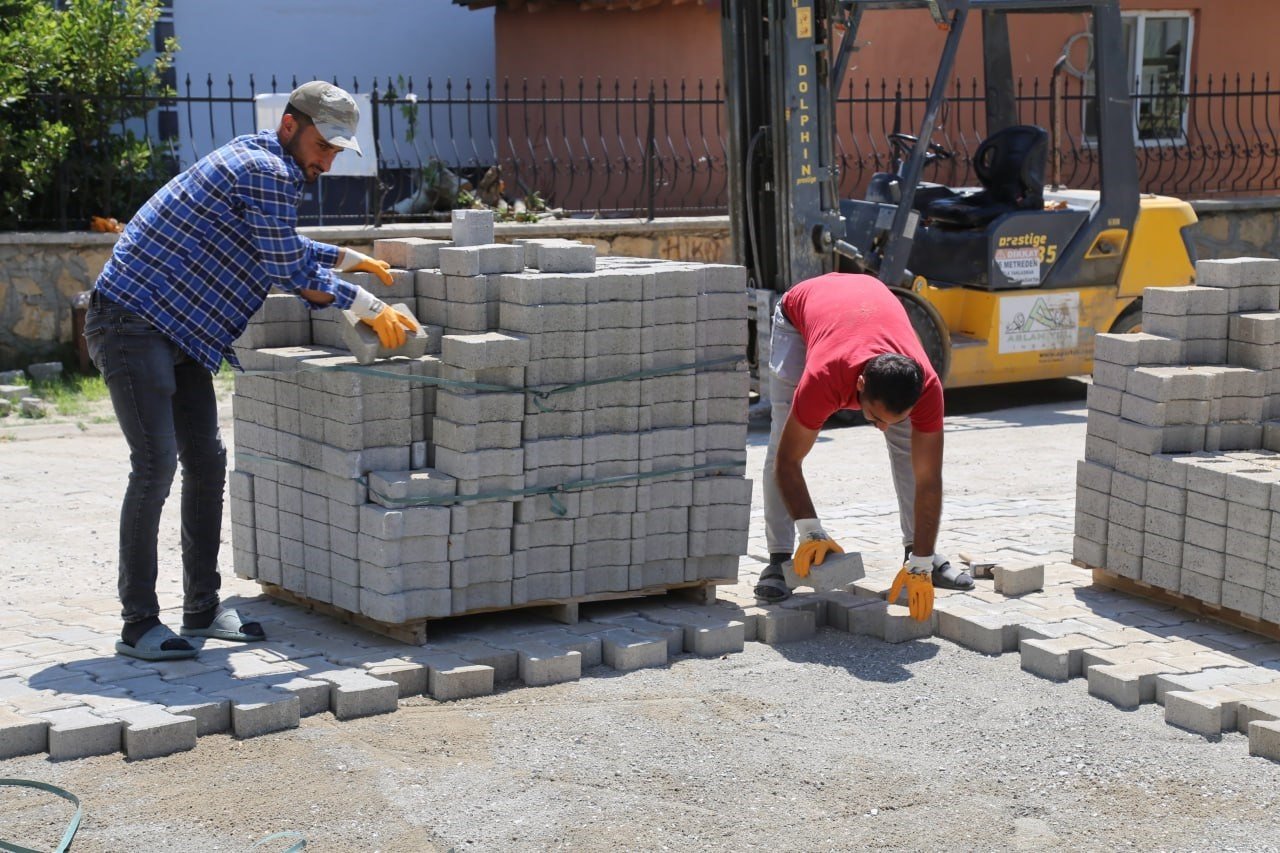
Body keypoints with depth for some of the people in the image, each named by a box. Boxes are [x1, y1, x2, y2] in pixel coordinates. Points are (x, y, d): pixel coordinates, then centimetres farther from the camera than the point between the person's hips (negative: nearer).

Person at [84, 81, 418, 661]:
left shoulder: (268, 167, 15)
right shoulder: (266, 172, -18)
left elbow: (282, 248, 34)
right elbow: (292, 274, -16)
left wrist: (349, 258, 31)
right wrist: (371, 309, -7)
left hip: (181, 332, 11)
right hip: (134, 323, -11)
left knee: (206, 463, 10)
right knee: (156, 464, -14)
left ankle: (202, 608, 17)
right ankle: (139, 624, -9)